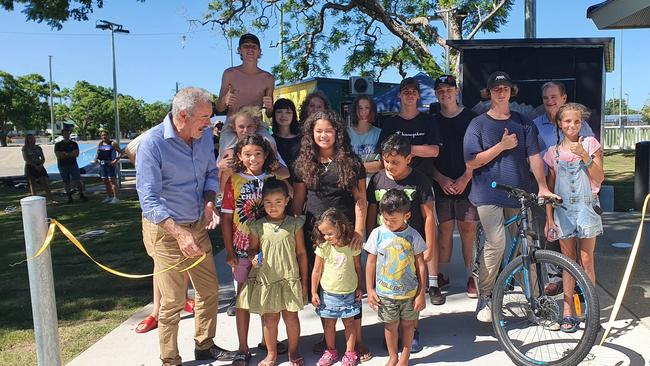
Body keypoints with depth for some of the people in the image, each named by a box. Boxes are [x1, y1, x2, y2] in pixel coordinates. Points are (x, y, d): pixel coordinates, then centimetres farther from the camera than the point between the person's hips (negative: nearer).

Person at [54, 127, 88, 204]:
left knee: (77, 180, -6)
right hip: (62, 166, 0)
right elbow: (58, 156, -7)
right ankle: (69, 197, 10)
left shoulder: (74, 144, 9)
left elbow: (76, 153, -5)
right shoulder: (58, 145, 6)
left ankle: (81, 195, 0)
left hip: (73, 164, 0)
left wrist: (65, 154, -12)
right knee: (66, 182, 4)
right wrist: (70, 154, -10)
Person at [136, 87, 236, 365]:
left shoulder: (205, 136, -1)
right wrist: (179, 233, -32)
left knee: (209, 290, 16)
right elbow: (149, 198, -23)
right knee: (172, 302, 2)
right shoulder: (153, 143, -20)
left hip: (198, 226, 6)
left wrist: (209, 202, -8)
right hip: (166, 229, -6)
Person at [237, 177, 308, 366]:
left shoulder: (294, 224, -4)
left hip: (290, 279, -1)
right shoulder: (258, 227, -3)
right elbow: (252, 249, 10)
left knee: (291, 317, 10)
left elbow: (301, 253, 1)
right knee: (270, 319, 11)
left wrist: (304, 281, 3)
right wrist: (254, 257, -14)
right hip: (266, 280, 1)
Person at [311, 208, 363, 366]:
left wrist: (359, 288, 6)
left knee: (349, 323, 10)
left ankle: (350, 353, 25)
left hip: (349, 293, -1)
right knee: (329, 323, 12)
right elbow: (316, 271, -4)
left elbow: (358, 268, 2)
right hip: (328, 293, 1)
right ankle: (331, 351, 30)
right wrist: (314, 292, -2)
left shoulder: (353, 246, -11)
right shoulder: (323, 247, -12)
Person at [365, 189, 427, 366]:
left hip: (409, 292, 0)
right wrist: (370, 290, -1)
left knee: (407, 324, 16)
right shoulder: (378, 234, -9)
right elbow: (371, 263, -1)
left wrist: (421, 294, -4)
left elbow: (420, 266, -4)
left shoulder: (413, 235, -11)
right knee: (391, 325, 13)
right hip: (385, 293, 0)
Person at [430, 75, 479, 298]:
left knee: (468, 230, -2)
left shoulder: (470, 118, 3)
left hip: (466, 184, -2)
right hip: (441, 185, 2)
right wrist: (441, 179, -6)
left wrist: (465, 178, -10)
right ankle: (441, 275, 15)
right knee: (444, 230, 5)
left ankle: (470, 277, 8)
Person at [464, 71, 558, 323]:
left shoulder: (524, 123, 12)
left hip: (519, 192, 4)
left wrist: (542, 187, -9)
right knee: (496, 243, -16)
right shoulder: (478, 124, 3)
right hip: (489, 193, -3)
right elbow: (471, 162, -4)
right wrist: (501, 146, -10)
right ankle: (484, 297, -1)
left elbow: (534, 156, 3)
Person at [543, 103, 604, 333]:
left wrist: (584, 155, -17)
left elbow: (599, 178, -5)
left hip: (586, 206, -1)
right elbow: (549, 187, 7)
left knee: (586, 260, 1)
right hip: (563, 209, 1)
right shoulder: (553, 152, 6)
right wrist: (549, 218, 1)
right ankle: (568, 312, 11)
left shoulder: (590, 144, 2)